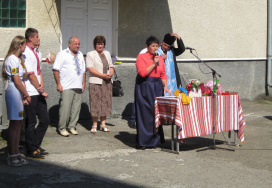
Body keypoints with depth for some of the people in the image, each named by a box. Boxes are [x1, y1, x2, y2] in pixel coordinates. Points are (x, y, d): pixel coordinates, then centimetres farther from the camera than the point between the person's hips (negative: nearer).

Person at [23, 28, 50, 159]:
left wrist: (42, 85, 3)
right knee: (31, 122, 0)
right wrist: (41, 90, -11)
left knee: (45, 120, 11)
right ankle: (31, 151, 10)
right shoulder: (26, 52, -13)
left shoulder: (34, 52, 16)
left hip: (38, 93, 9)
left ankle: (36, 146, 24)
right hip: (31, 93, -9)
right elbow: (31, 75, -16)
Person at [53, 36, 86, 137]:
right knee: (65, 108, -8)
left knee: (76, 108, 4)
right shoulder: (62, 54, 0)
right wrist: (58, 84, -11)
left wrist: (83, 83, 16)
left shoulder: (80, 55, 20)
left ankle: (72, 127, 14)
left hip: (78, 87, 6)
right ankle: (62, 128, 2)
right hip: (66, 87, -6)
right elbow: (56, 70, -5)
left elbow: (83, 71, 25)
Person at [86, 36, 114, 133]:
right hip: (95, 82, -5)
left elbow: (111, 66, 21)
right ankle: (94, 125, 1)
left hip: (107, 82, 5)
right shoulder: (90, 54, 1)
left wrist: (111, 73, -3)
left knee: (105, 102, 4)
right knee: (95, 103, -7)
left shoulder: (107, 53, 20)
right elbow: (90, 68, -9)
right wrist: (103, 75, -15)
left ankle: (103, 124, 12)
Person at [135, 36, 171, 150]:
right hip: (145, 88, -5)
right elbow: (142, 72, -15)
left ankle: (155, 140, 11)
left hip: (157, 88, 5)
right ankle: (143, 142, 0)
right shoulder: (141, 57, -3)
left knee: (157, 113, 3)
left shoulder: (160, 58, 14)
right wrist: (154, 64, -15)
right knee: (145, 114, -6)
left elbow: (163, 74, 15)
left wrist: (165, 86, 2)